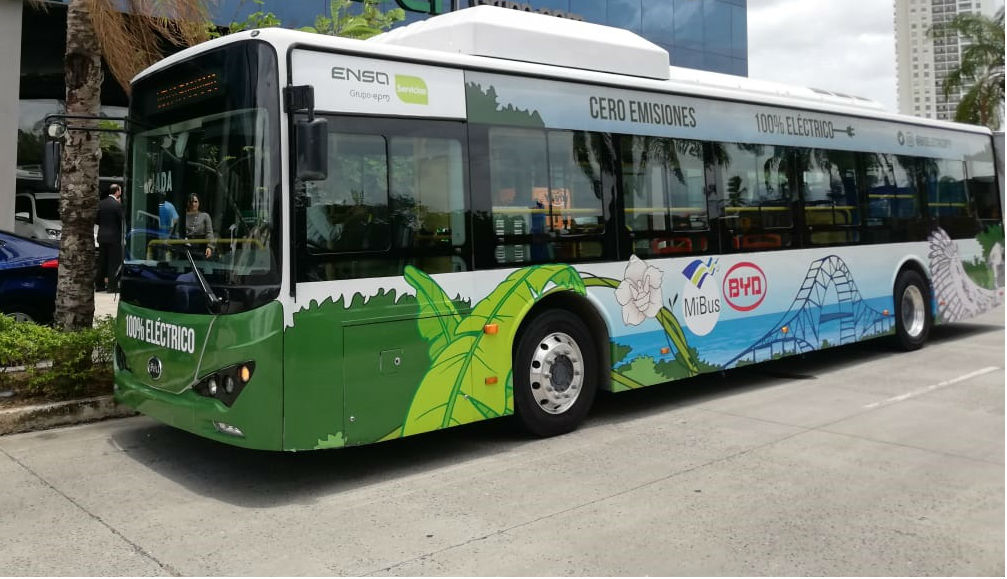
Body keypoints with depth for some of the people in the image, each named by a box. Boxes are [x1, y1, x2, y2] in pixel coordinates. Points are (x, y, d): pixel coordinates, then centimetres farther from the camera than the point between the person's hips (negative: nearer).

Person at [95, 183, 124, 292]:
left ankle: (99, 284, 19)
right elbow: (122, 220, -12)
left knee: (102, 261, 14)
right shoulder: (117, 204, -14)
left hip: (102, 236, 6)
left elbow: (96, 220, 7)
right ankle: (112, 286, 1)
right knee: (114, 262, 0)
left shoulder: (101, 203, 4)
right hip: (114, 236, -6)